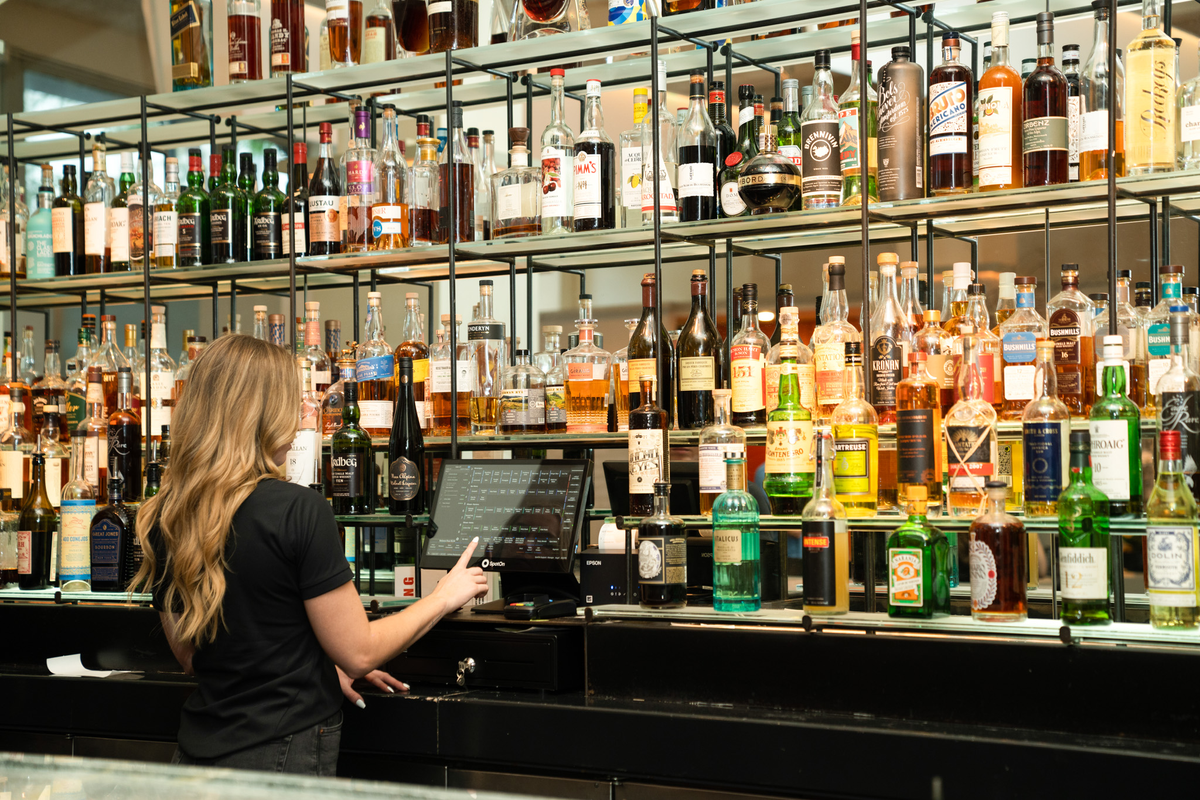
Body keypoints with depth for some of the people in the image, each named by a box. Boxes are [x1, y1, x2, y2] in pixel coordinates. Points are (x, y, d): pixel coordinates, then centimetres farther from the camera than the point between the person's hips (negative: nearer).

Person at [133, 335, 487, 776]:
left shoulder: (162, 520, 1)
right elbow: (358, 652, -13)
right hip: (283, 755, -6)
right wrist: (443, 597, 2)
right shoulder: (299, 510, -19)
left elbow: (190, 657, 12)